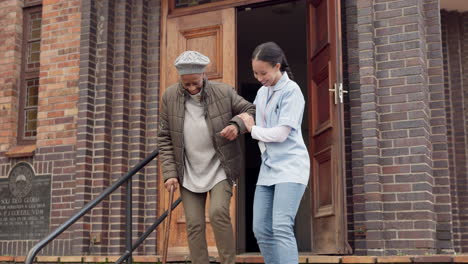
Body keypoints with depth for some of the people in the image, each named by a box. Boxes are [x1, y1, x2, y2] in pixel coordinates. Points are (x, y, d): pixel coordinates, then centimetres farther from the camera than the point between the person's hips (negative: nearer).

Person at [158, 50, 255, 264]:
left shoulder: (224, 92, -10)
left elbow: (251, 111, 2)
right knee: (194, 225, 2)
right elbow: (164, 139, 0)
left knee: (218, 212, -20)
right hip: (189, 173, 2)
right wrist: (170, 173, -7)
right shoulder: (170, 97, -5)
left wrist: (237, 125, -20)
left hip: (220, 169, -2)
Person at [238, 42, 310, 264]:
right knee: (261, 230, 3)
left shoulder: (291, 91, -10)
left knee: (282, 228, -18)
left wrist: (253, 130, -2)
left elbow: (281, 133, -15)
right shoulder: (261, 92, 13)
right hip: (268, 168, 8)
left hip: (290, 166, -8)